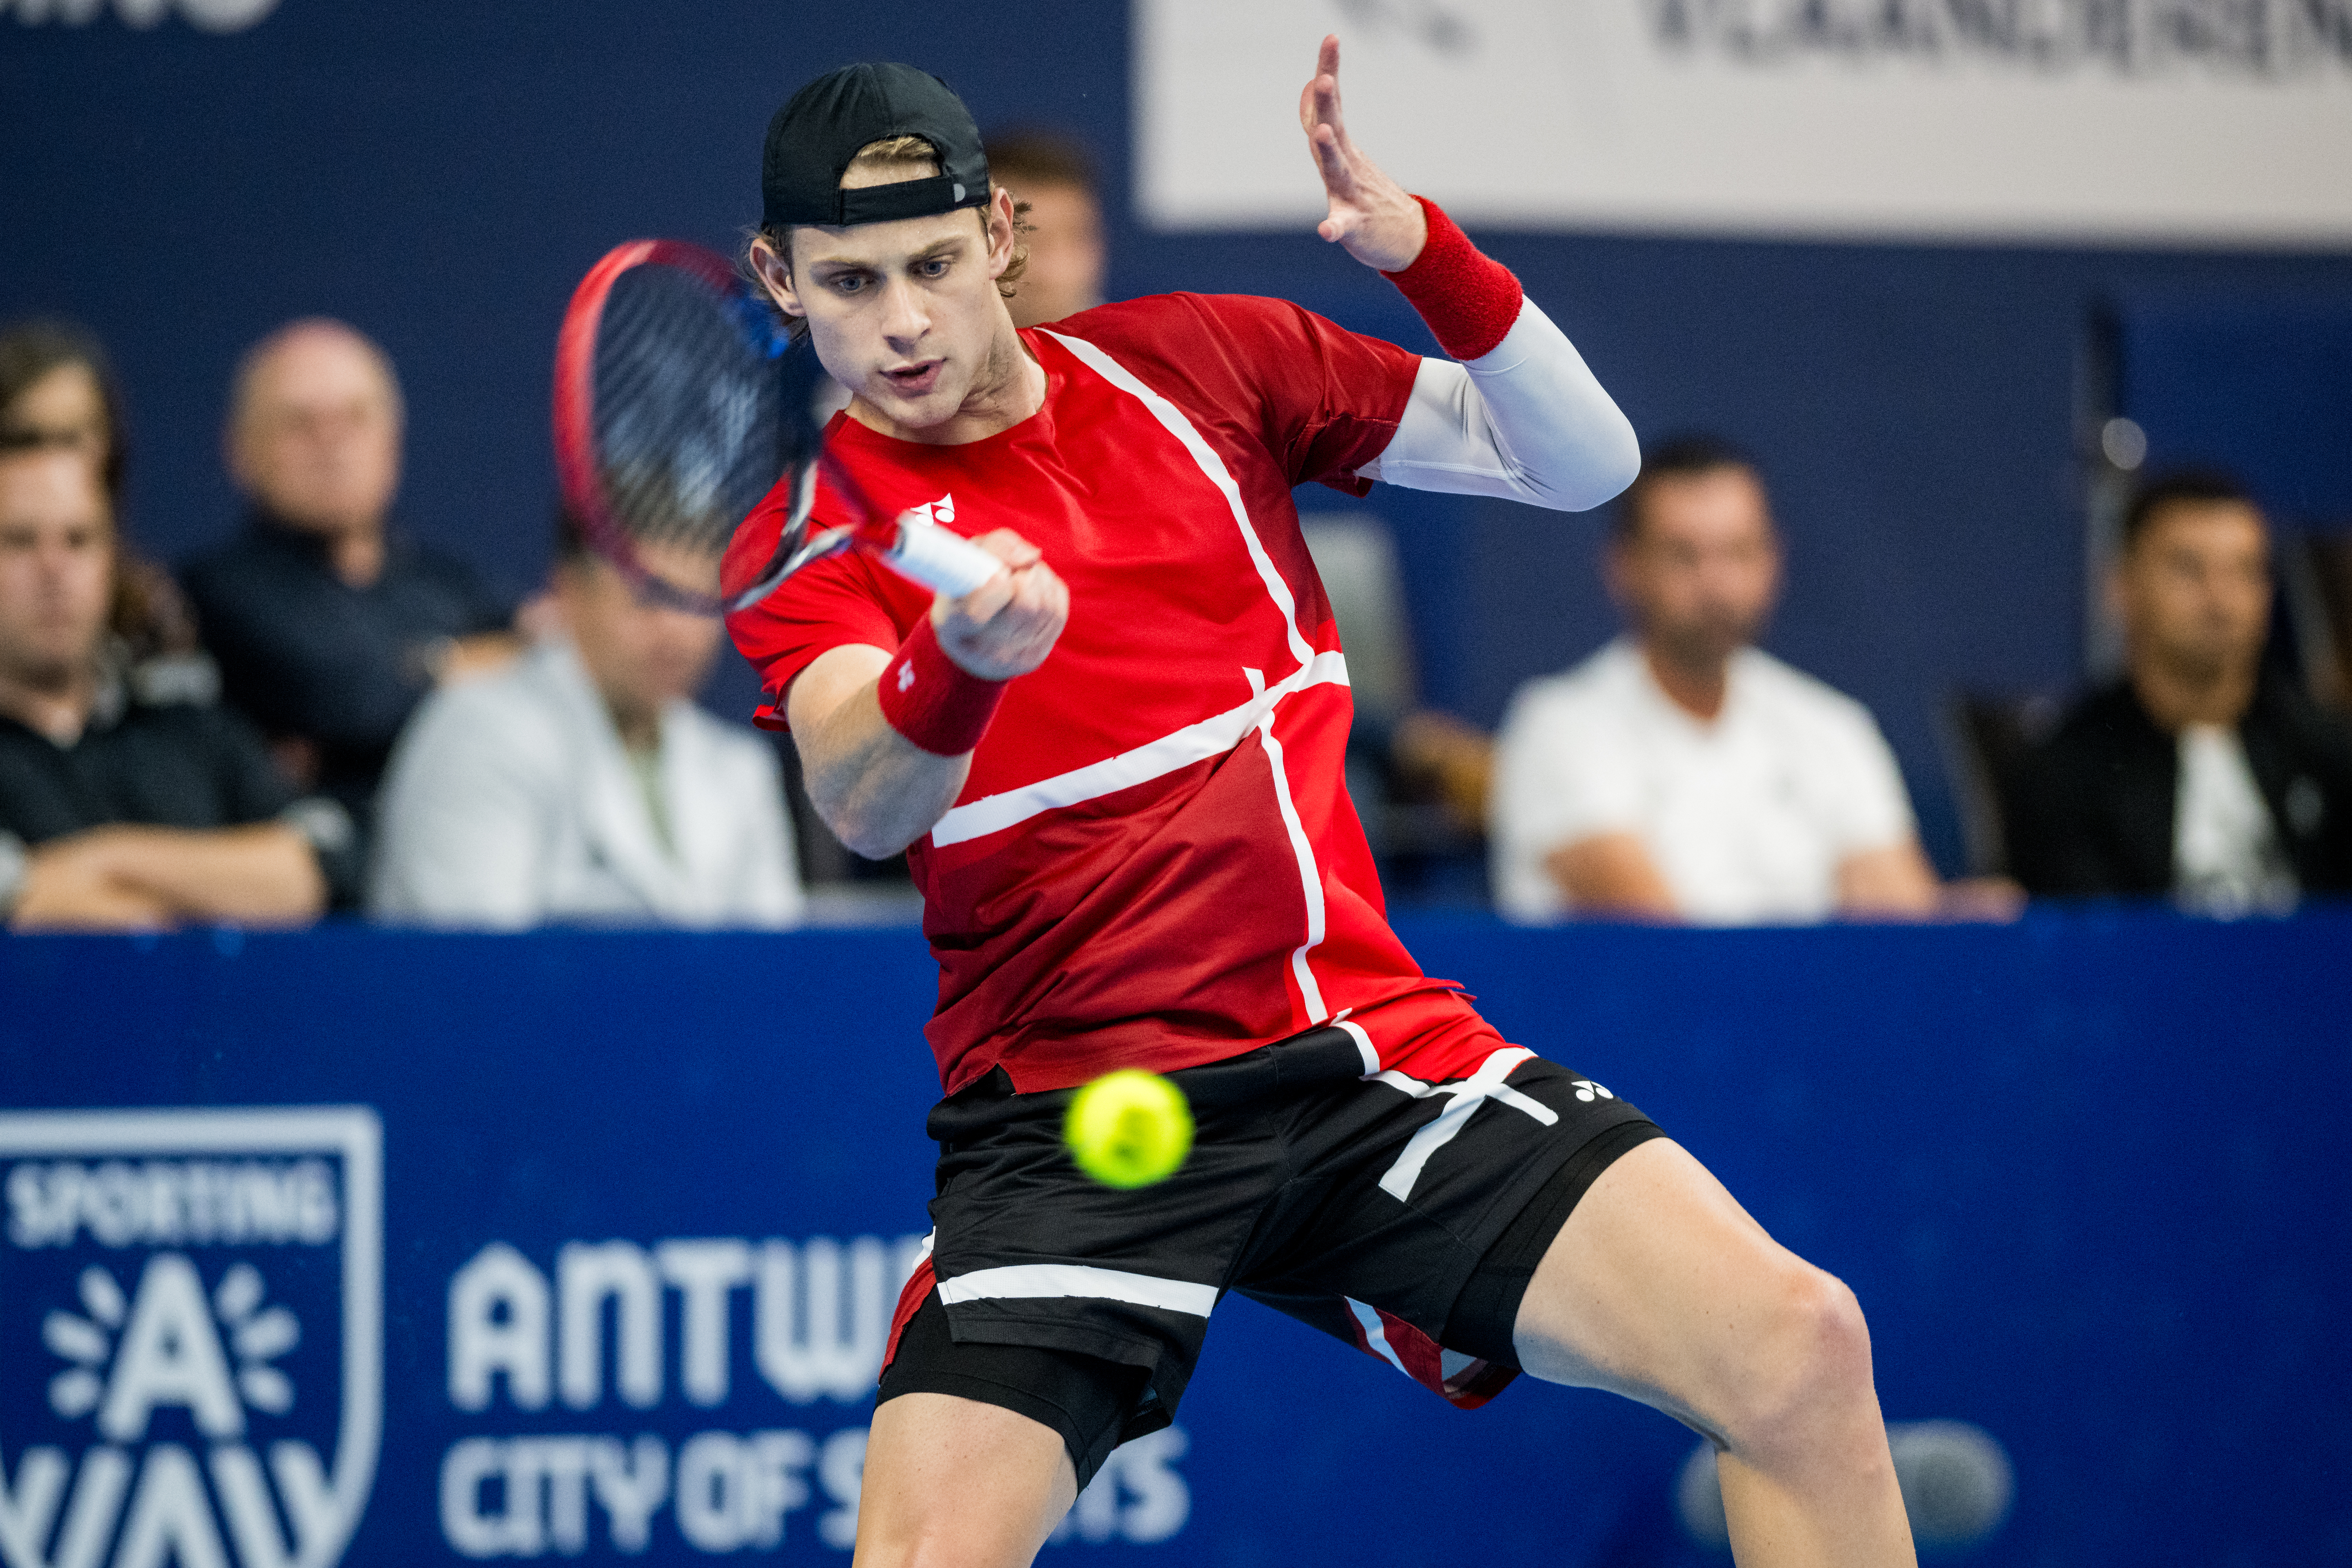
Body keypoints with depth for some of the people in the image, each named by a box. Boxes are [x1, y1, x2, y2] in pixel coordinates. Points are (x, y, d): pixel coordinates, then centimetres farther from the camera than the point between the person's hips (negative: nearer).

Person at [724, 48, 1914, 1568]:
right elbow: (865, 802, -23)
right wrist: (961, 660, -46)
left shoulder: (1199, 360, 8)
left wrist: (1427, 251, -9)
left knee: (1801, 1348, -15)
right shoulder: (806, 538, -2)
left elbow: (1582, 460, 8)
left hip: (1369, 1044, 3)